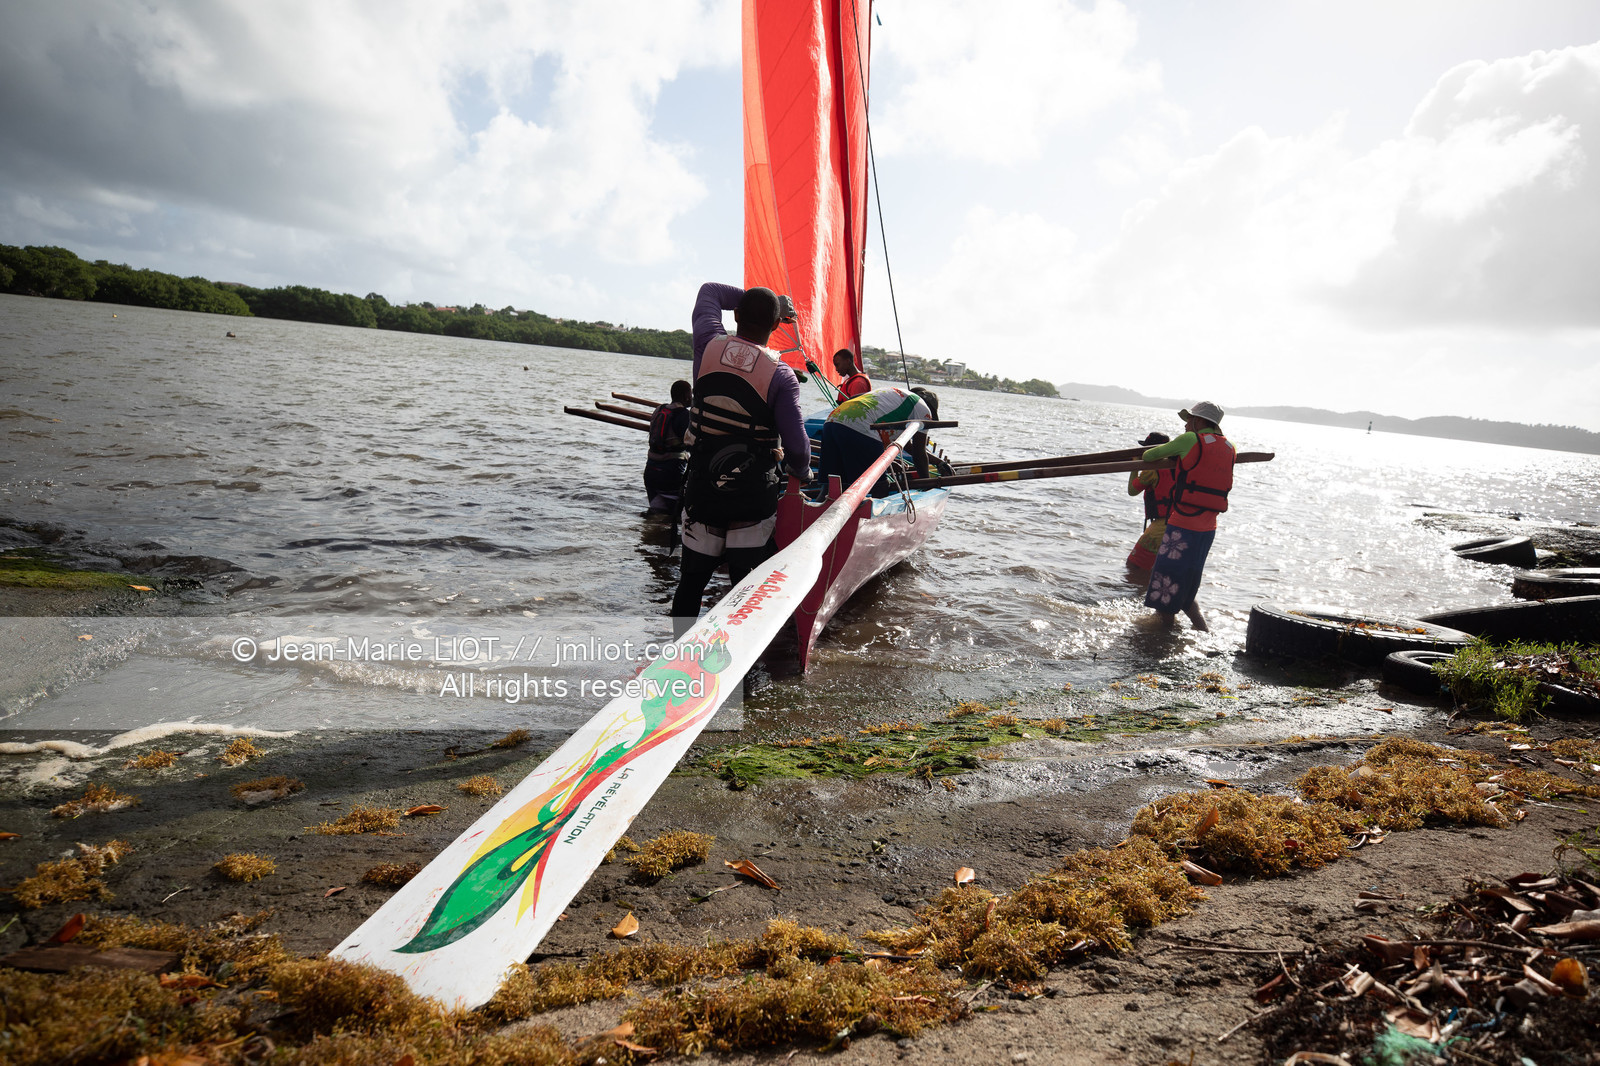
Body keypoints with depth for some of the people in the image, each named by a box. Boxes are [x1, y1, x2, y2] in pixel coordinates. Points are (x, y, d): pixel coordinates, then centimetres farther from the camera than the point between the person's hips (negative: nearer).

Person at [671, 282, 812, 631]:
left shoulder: (709, 346, -3)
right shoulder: (781, 376, -11)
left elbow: (710, 291, 18)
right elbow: (796, 446, -11)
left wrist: (751, 299, 21)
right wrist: (802, 472, 10)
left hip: (702, 487, 3)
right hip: (753, 494, -3)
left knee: (691, 579, 12)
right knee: (745, 582, 5)